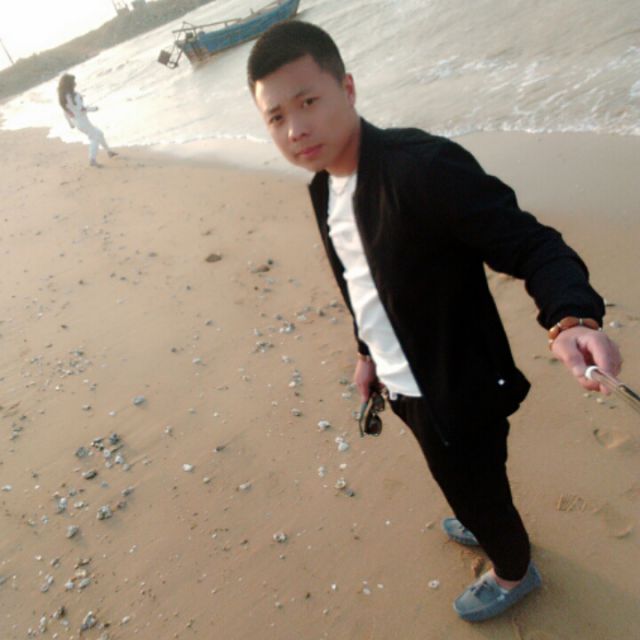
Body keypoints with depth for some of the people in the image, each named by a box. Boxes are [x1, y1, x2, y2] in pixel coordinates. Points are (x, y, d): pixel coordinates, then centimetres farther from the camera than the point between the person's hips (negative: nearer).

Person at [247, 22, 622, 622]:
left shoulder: (425, 167, -29)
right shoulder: (323, 186, -2)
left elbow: (528, 243, -29)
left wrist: (571, 318, -47)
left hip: (458, 393, -7)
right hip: (405, 386, 7)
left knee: (475, 491, 20)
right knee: (464, 484, 32)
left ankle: (513, 571, 53)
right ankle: (487, 526, 65)